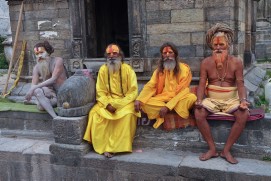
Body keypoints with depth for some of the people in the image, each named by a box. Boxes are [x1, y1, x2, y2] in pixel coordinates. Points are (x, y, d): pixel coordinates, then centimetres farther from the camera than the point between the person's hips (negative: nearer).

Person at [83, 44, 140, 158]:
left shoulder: (127, 69, -5)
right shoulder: (103, 70, 2)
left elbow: (133, 91, -8)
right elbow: (100, 91, 1)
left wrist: (119, 104, -19)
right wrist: (107, 104, -17)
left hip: (124, 102, -2)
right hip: (107, 101, 2)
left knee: (128, 114, -34)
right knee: (95, 113, -26)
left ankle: (119, 146, -24)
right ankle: (104, 146, -21)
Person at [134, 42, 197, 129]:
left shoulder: (184, 69, -5)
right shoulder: (159, 70, 8)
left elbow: (183, 91, -13)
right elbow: (150, 86, -1)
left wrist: (168, 106, -25)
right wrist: (139, 99, -21)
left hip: (178, 100, -3)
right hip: (161, 100, 3)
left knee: (192, 98, -34)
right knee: (143, 103, -25)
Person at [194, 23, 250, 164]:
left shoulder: (236, 62, -2)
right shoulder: (206, 63, 0)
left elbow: (240, 84, -8)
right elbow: (202, 84, -5)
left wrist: (243, 100, -26)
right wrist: (199, 100, -23)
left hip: (231, 100, 0)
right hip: (211, 100, 1)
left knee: (244, 114, -30)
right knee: (198, 113, -29)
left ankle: (226, 150, -17)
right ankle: (212, 149, -15)